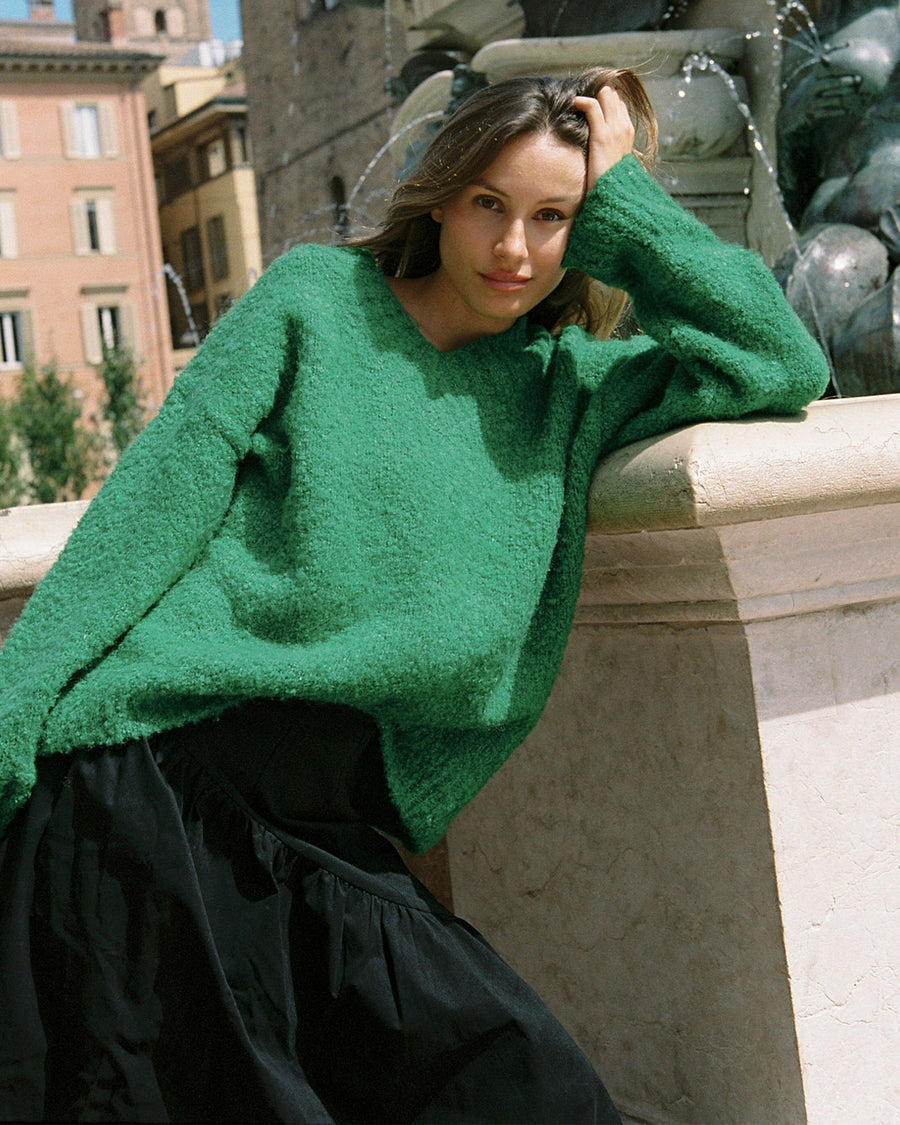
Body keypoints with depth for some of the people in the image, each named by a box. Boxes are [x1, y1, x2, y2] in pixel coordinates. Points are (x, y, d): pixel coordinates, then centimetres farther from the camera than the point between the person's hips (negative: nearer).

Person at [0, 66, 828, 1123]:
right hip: (159, 774, -2)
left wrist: (618, 201, 5)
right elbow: (158, 497, -1)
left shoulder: (569, 383, 13)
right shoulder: (319, 294, 5)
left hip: (335, 836, 3)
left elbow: (782, 366, 4)